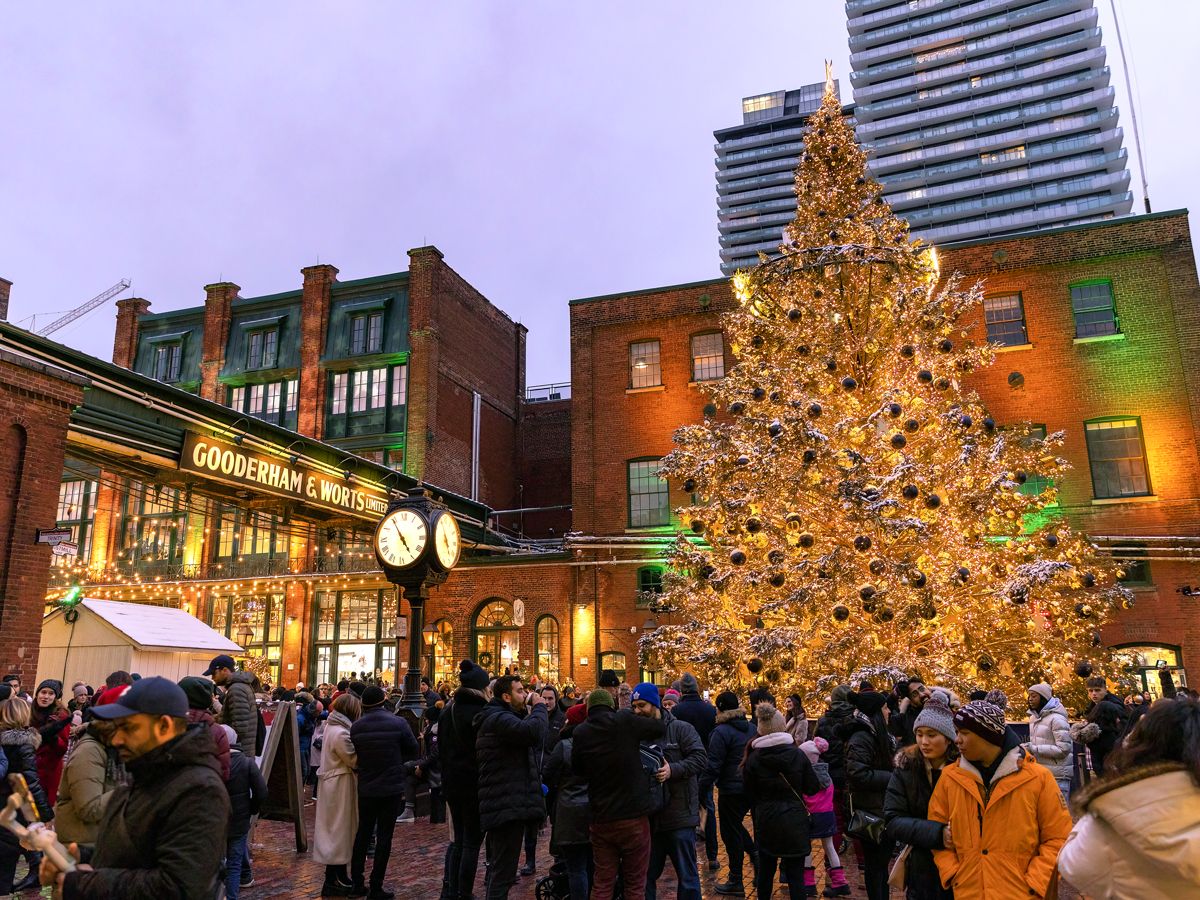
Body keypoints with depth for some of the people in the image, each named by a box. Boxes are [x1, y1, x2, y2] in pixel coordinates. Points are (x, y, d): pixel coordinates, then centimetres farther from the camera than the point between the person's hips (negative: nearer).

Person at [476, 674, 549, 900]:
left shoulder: (498, 718, 20)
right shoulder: (499, 718, -17)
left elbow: (534, 742, 20)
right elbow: (534, 733, -34)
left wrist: (531, 711, 8)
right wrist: (539, 707, -16)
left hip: (500, 804, 11)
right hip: (508, 805, -11)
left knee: (498, 868, 22)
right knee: (504, 872, -6)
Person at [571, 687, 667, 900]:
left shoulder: (580, 733, -2)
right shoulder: (624, 721, -11)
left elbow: (576, 769, 10)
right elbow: (661, 727, 0)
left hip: (601, 819, 3)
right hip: (634, 816, -3)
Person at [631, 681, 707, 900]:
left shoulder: (681, 728, -5)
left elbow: (701, 759, -13)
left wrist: (673, 770, -24)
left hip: (680, 816, -4)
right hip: (649, 816, 5)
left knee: (687, 875, 6)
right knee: (646, 875, 12)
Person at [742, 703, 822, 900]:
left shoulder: (753, 759, -9)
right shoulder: (798, 754, -8)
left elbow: (749, 795, -2)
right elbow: (813, 788, -1)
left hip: (766, 820, 1)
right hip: (795, 819, -1)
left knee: (766, 867, 18)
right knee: (795, 872, 5)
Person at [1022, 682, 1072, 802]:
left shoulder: (1057, 719, -13)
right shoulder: (1033, 718, 12)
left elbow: (1063, 749, -17)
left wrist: (1034, 749, -20)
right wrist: (1026, 746, 4)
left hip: (1057, 775, -8)